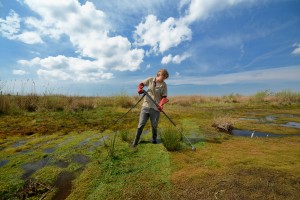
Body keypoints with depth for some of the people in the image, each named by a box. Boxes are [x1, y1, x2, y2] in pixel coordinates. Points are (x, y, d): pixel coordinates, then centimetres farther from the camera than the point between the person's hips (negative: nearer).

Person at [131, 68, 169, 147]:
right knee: (141, 124, 3)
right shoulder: (150, 80, 1)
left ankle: (154, 140, 34)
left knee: (154, 125, 10)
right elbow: (141, 84, 10)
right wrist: (140, 89, -12)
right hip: (146, 106, 1)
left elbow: (164, 97, -4)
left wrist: (161, 104, -22)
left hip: (156, 108, 0)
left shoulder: (164, 85, -1)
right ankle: (135, 141, 17)